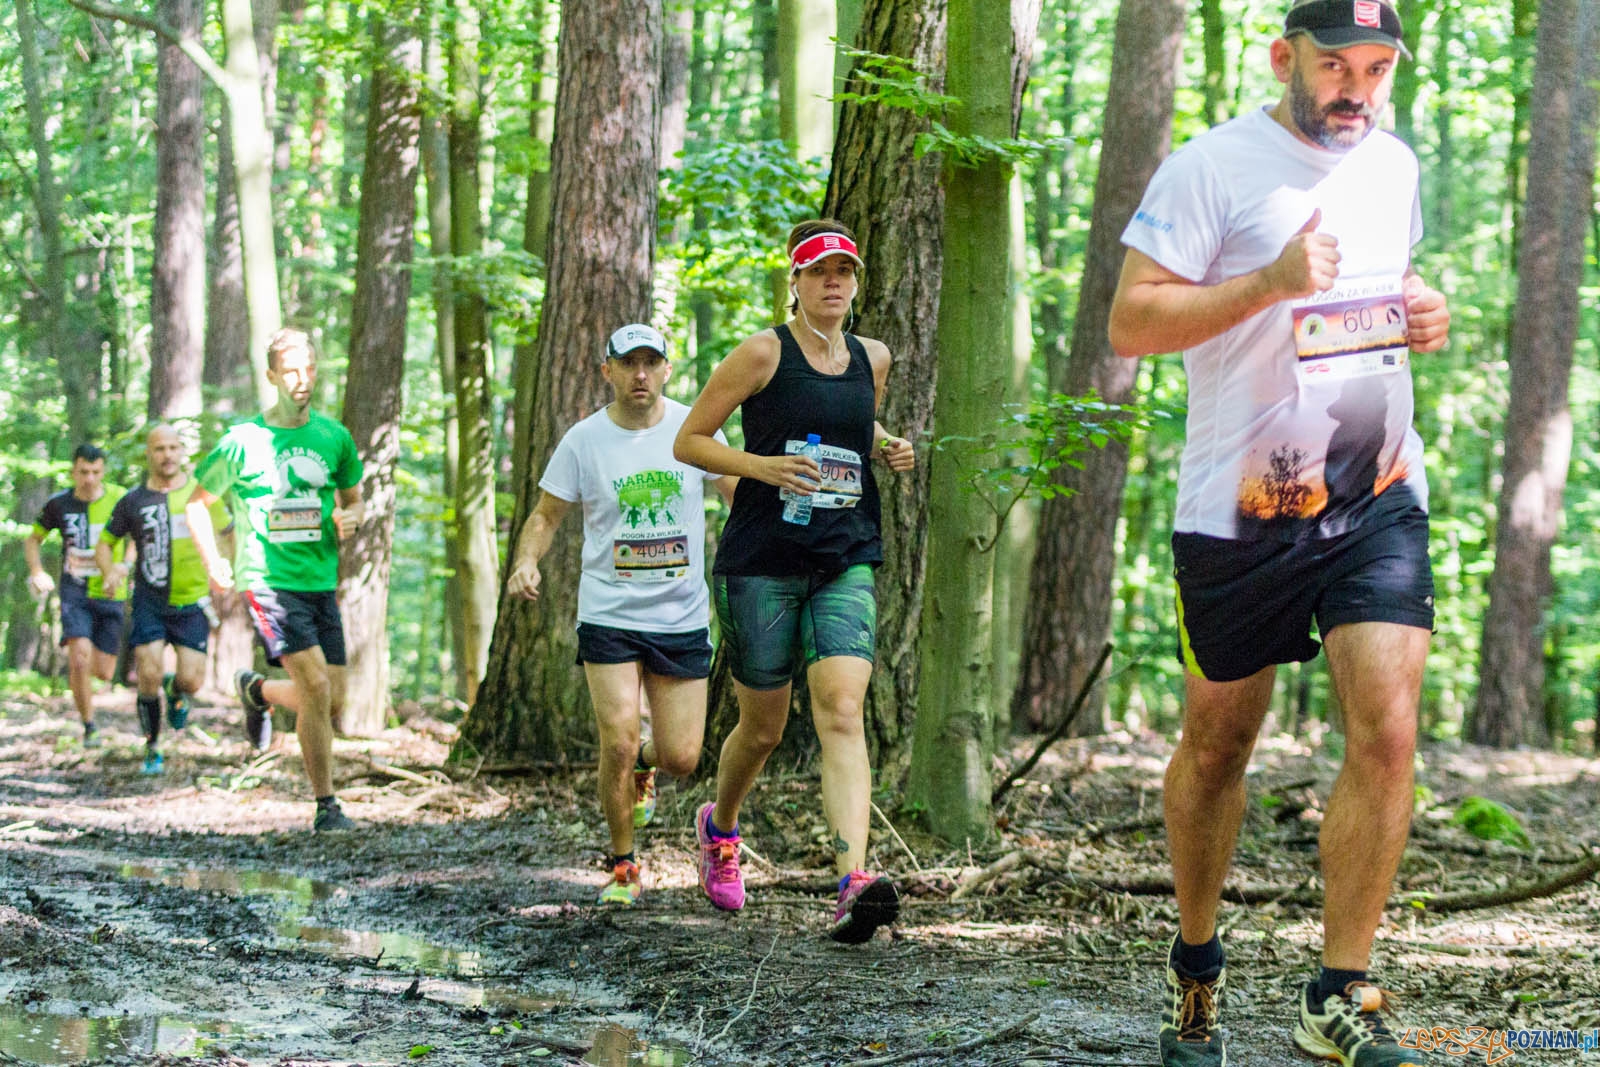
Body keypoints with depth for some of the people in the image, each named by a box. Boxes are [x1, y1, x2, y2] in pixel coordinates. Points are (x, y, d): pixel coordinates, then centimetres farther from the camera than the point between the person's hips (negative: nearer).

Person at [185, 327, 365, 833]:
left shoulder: (334, 436, 7)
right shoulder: (243, 441, -3)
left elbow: (354, 500, 19)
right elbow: (197, 502, 9)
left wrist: (349, 518, -5)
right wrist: (212, 561, -3)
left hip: (321, 582, 5)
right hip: (268, 579, -5)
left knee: (333, 703, 4)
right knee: (316, 684, -19)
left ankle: (257, 689, 36)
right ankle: (325, 806, -8)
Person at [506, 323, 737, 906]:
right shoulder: (584, 441, -4)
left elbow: (739, 494, 11)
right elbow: (545, 515, 4)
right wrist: (525, 562, -15)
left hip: (683, 618, 2)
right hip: (609, 615, -2)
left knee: (681, 757, 1)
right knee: (618, 743, -13)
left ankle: (643, 766, 39)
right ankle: (622, 866, 8)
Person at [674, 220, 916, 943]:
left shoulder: (872, 357, 11)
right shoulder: (763, 353, -4)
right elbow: (688, 441, -1)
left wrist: (888, 449, 9)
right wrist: (762, 466, -16)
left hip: (845, 563, 3)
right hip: (762, 561, -3)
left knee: (842, 712, -17)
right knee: (763, 727, 7)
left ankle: (853, 883, -29)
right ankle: (719, 826, 40)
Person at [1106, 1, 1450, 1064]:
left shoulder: (1394, 165, 11)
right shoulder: (1213, 166, -8)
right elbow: (1131, 322, -12)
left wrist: (1423, 308, 6)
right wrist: (1271, 281, -23)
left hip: (1381, 497, 4)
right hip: (1242, 508, -4)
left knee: (1388, 732, -12)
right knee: (1218, 743, 9)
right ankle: (1196, 967, 30)